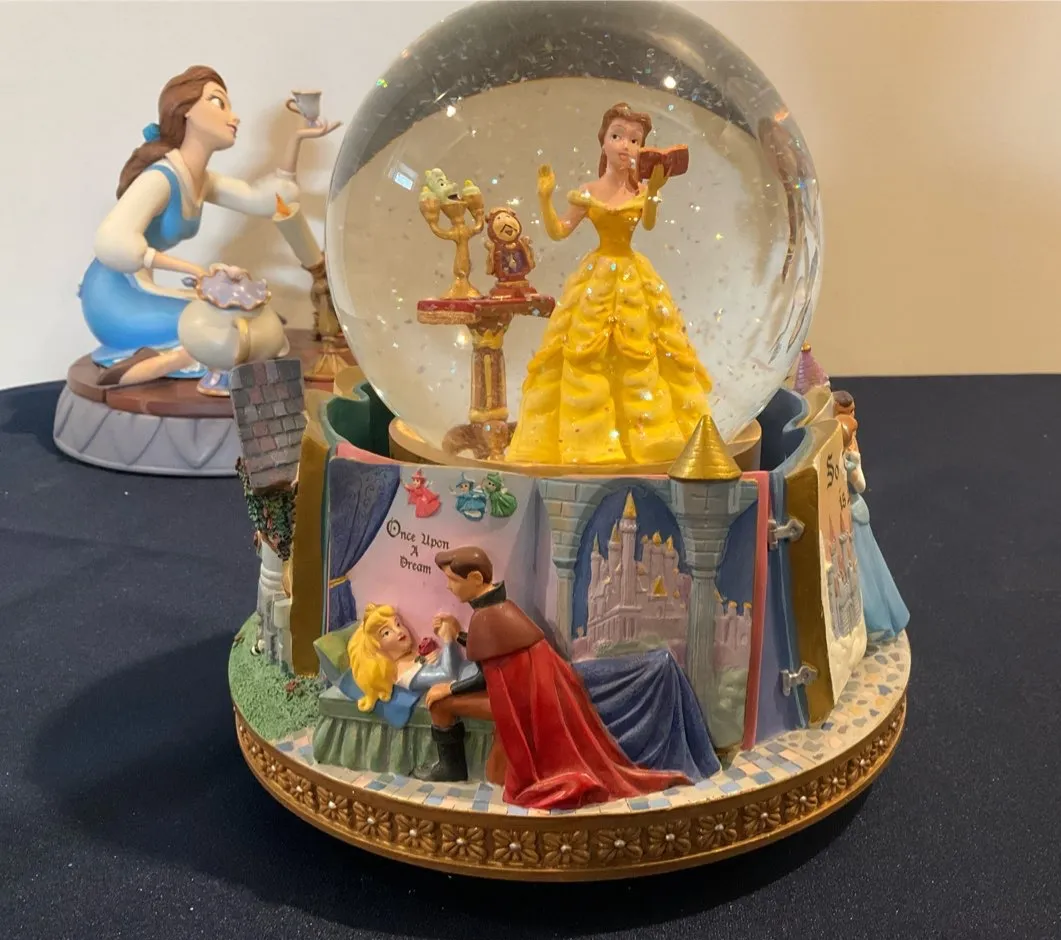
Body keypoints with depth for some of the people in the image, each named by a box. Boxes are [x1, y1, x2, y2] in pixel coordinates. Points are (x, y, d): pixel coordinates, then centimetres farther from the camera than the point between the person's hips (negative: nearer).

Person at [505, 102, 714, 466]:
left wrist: (654, 192, -34)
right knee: (585, 357, -1)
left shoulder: (641, 189, -1)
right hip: (597, 276, -1)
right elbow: (558, 232, -2)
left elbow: (649, 225, -20)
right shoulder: (588, 192, -2)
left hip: (634, 275, 1)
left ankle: (645, 433, 13)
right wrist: (545, 198, -15)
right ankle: (586, 436, 10)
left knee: (640, 354, 2)